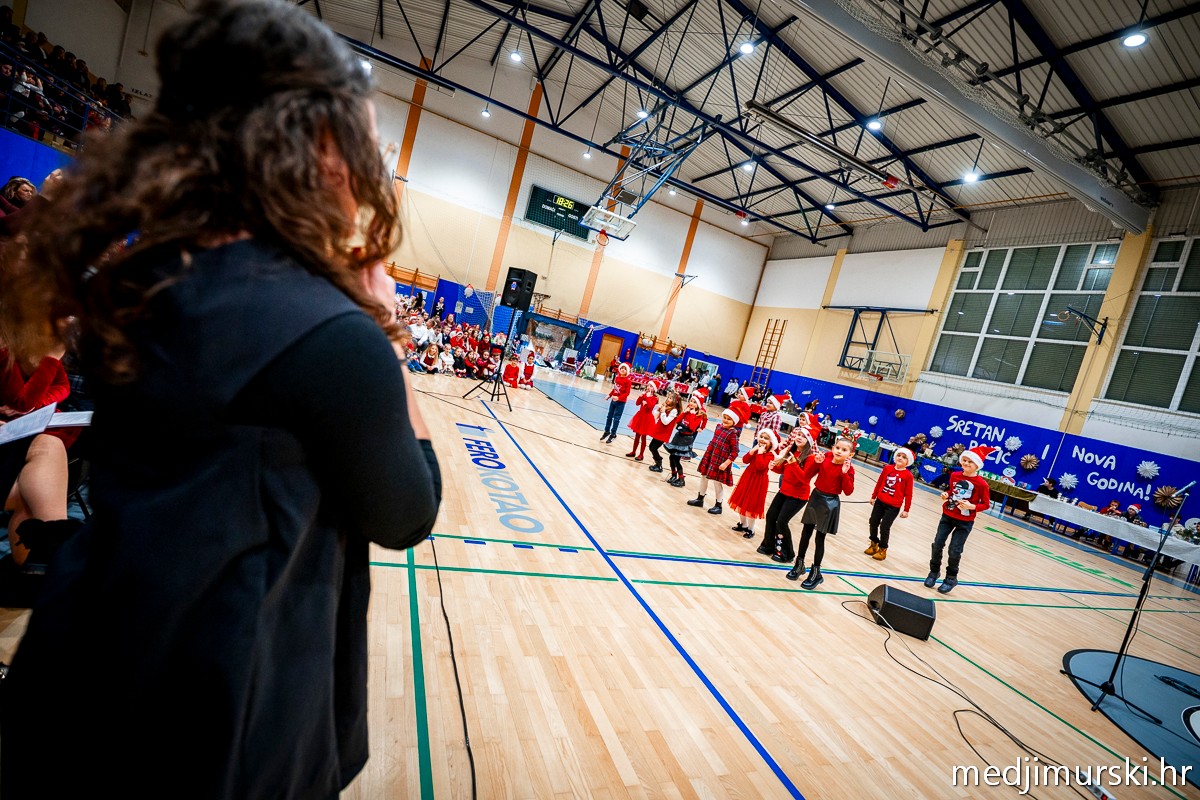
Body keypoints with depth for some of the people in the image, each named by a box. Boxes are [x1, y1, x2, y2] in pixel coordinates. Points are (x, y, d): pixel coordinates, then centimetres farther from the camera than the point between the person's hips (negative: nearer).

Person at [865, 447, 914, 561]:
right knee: (873, 523, 9)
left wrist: (906, 510, -5)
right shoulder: (887, 468, -1)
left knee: (884, 527, -4)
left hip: (893, 506, -4)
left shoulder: (908, 475, -11)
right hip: (880, 501, 4)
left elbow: (908, 494, -7)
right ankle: (874, 544, 31)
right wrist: (873, 496, 15)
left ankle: (882, 549, 17)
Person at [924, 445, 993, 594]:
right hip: (947, 516, 4)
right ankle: (934, 571, 25)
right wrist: (946, 495, -6)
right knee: (937, 544, 6)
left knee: (955, 550, 0)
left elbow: (986, 504, -9)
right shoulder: (954, 476, -2)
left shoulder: (981, 484, -16)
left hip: (965, 522, -4)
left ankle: (951, 578, 22)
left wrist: (971, 506, -25)